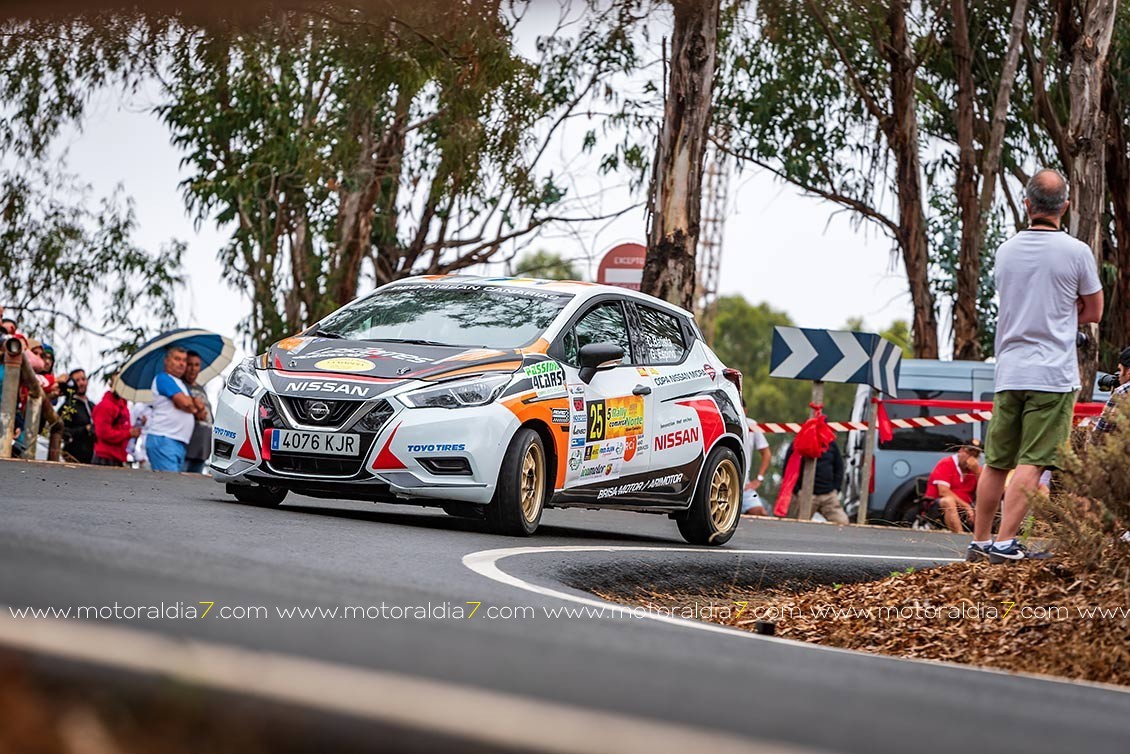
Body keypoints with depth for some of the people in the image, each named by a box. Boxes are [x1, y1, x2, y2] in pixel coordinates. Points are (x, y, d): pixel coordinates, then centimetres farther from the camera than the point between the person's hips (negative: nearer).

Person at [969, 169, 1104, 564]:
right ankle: (1005, 542, -12)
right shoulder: (1076, 252, -5)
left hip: (1008, 372, 5)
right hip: (1052, 375, -5)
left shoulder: (1005, 251, 8)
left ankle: (979, 541, 17)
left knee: (996, 463, 12)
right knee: (1031, 463, -6)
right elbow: (1094, 311, 7)